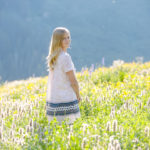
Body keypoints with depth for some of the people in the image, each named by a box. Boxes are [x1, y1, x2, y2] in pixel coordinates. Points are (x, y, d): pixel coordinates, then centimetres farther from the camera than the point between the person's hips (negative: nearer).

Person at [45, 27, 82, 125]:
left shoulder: (52, 57, 10)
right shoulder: (65, 57, -12)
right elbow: (73, 81, -11)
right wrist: (78, 95, 4)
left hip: (52, 99, 8)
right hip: (66, 101, -7)